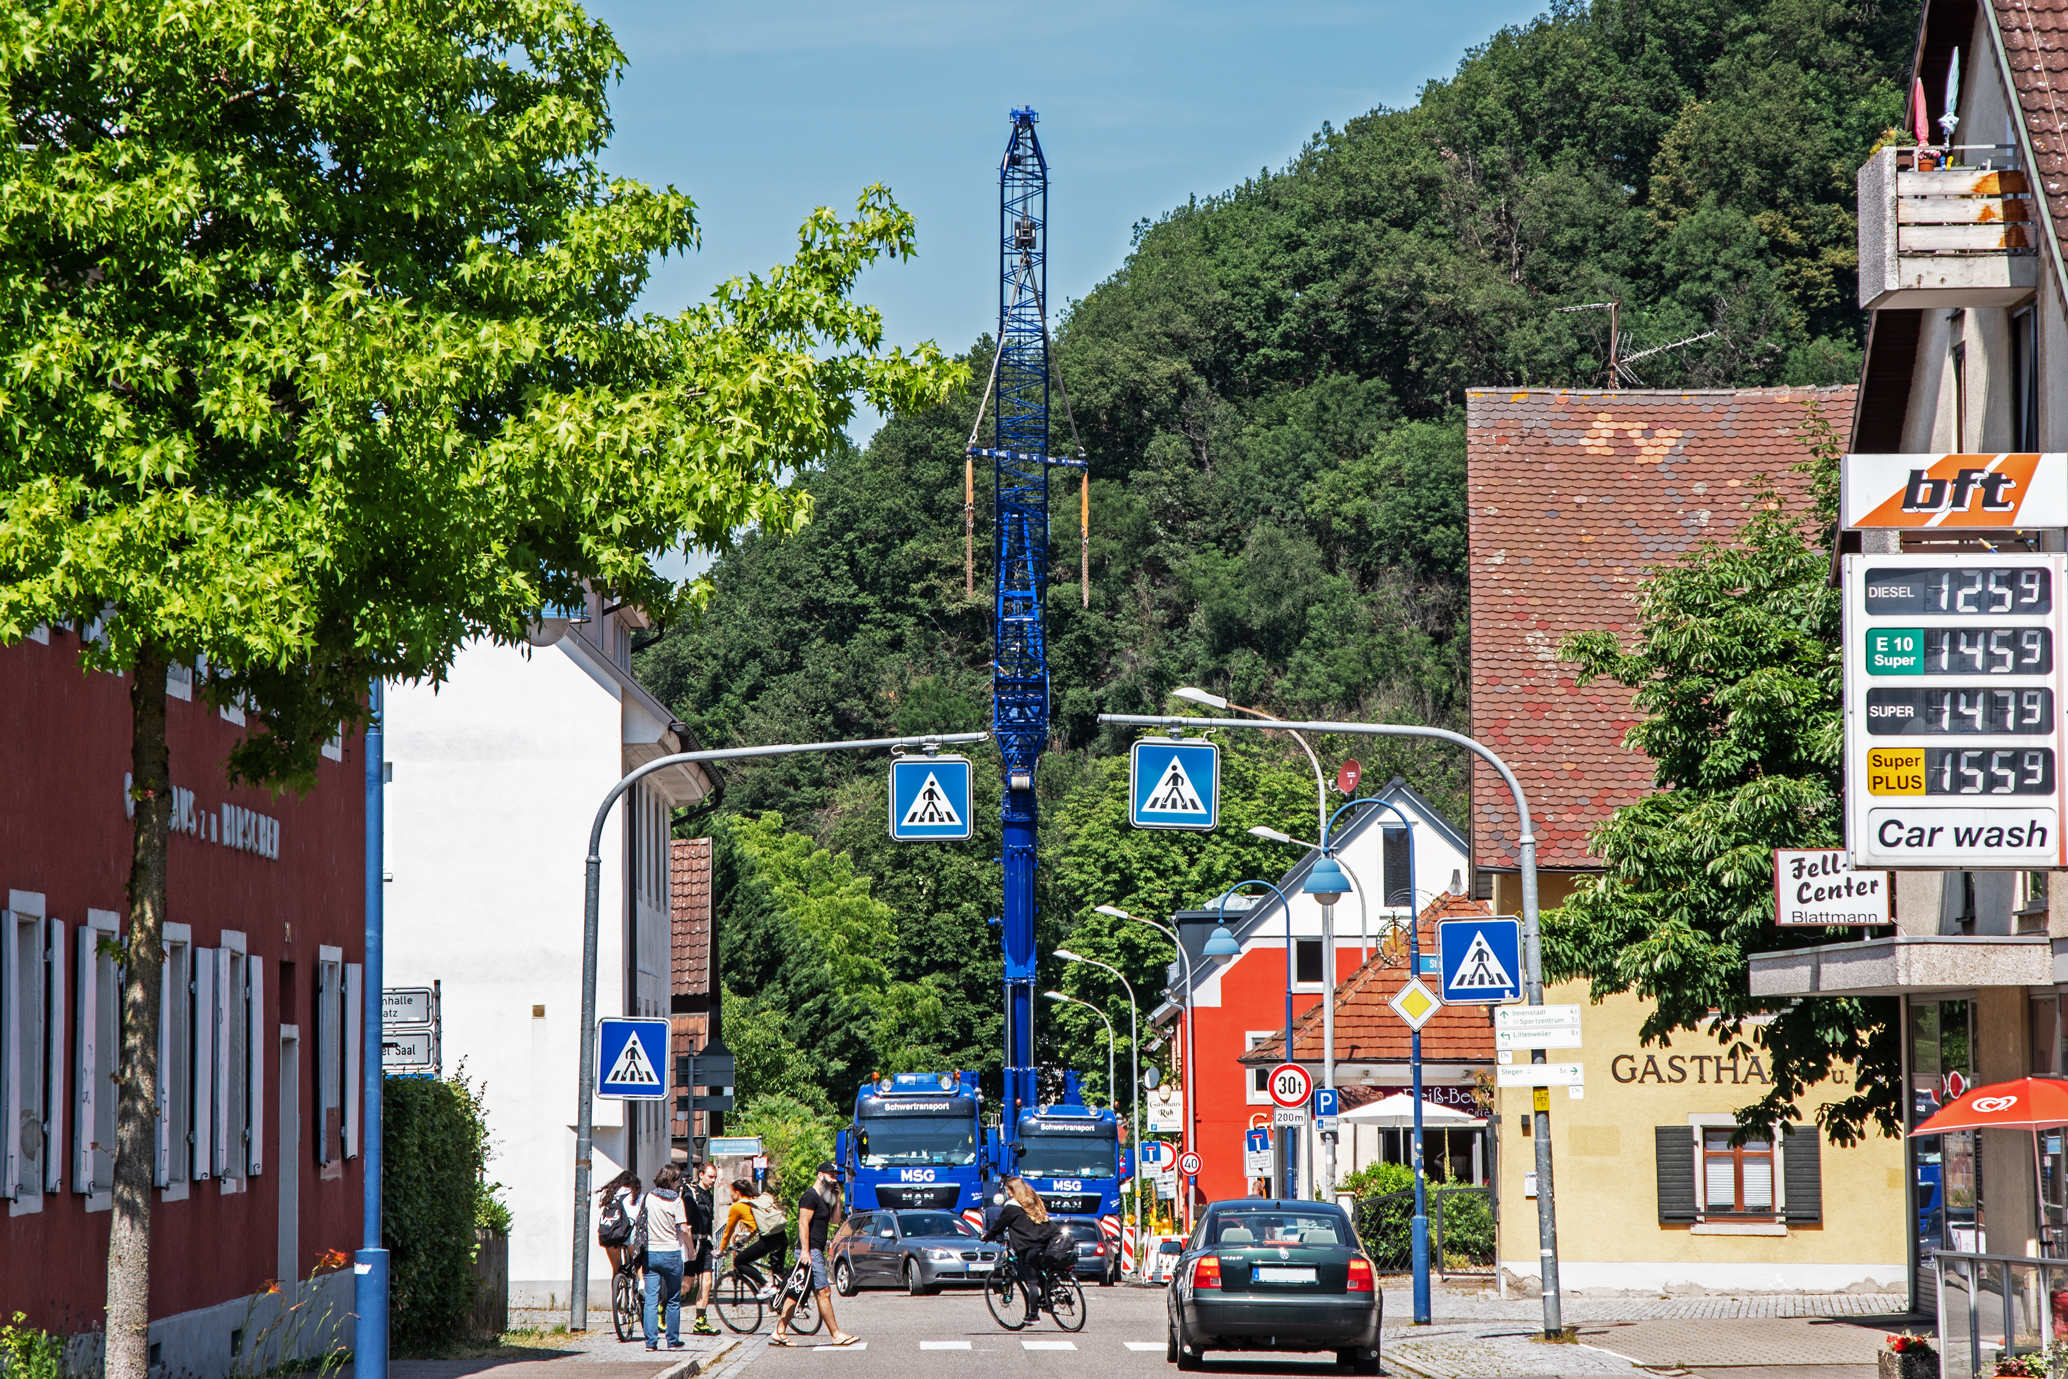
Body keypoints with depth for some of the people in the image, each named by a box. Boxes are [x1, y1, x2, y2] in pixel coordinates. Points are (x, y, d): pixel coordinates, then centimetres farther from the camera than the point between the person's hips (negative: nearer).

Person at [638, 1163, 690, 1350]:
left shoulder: (646, 1198, 2)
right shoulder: (676, 1200, -9)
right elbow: (683, 1229, -13)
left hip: (650, 1253, 3)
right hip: (671, 1253, -3)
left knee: (651, 1300, 2)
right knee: (673, 1300, 10)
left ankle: (651, 1341, -4)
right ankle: (673, 1340, 14)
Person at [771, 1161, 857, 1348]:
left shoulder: (822, 1199, 19)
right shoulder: (810, 1196, -12)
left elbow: (835, 1220, 18)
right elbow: (803, 1224, -18)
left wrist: (837, 1198, 9)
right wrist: (805, 1251, -24)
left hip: (815, 1252, 10)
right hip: (811, 1251, -10)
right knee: (824, 1292, -8)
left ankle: (779, 1332, 10)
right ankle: (836, 1334, -7)